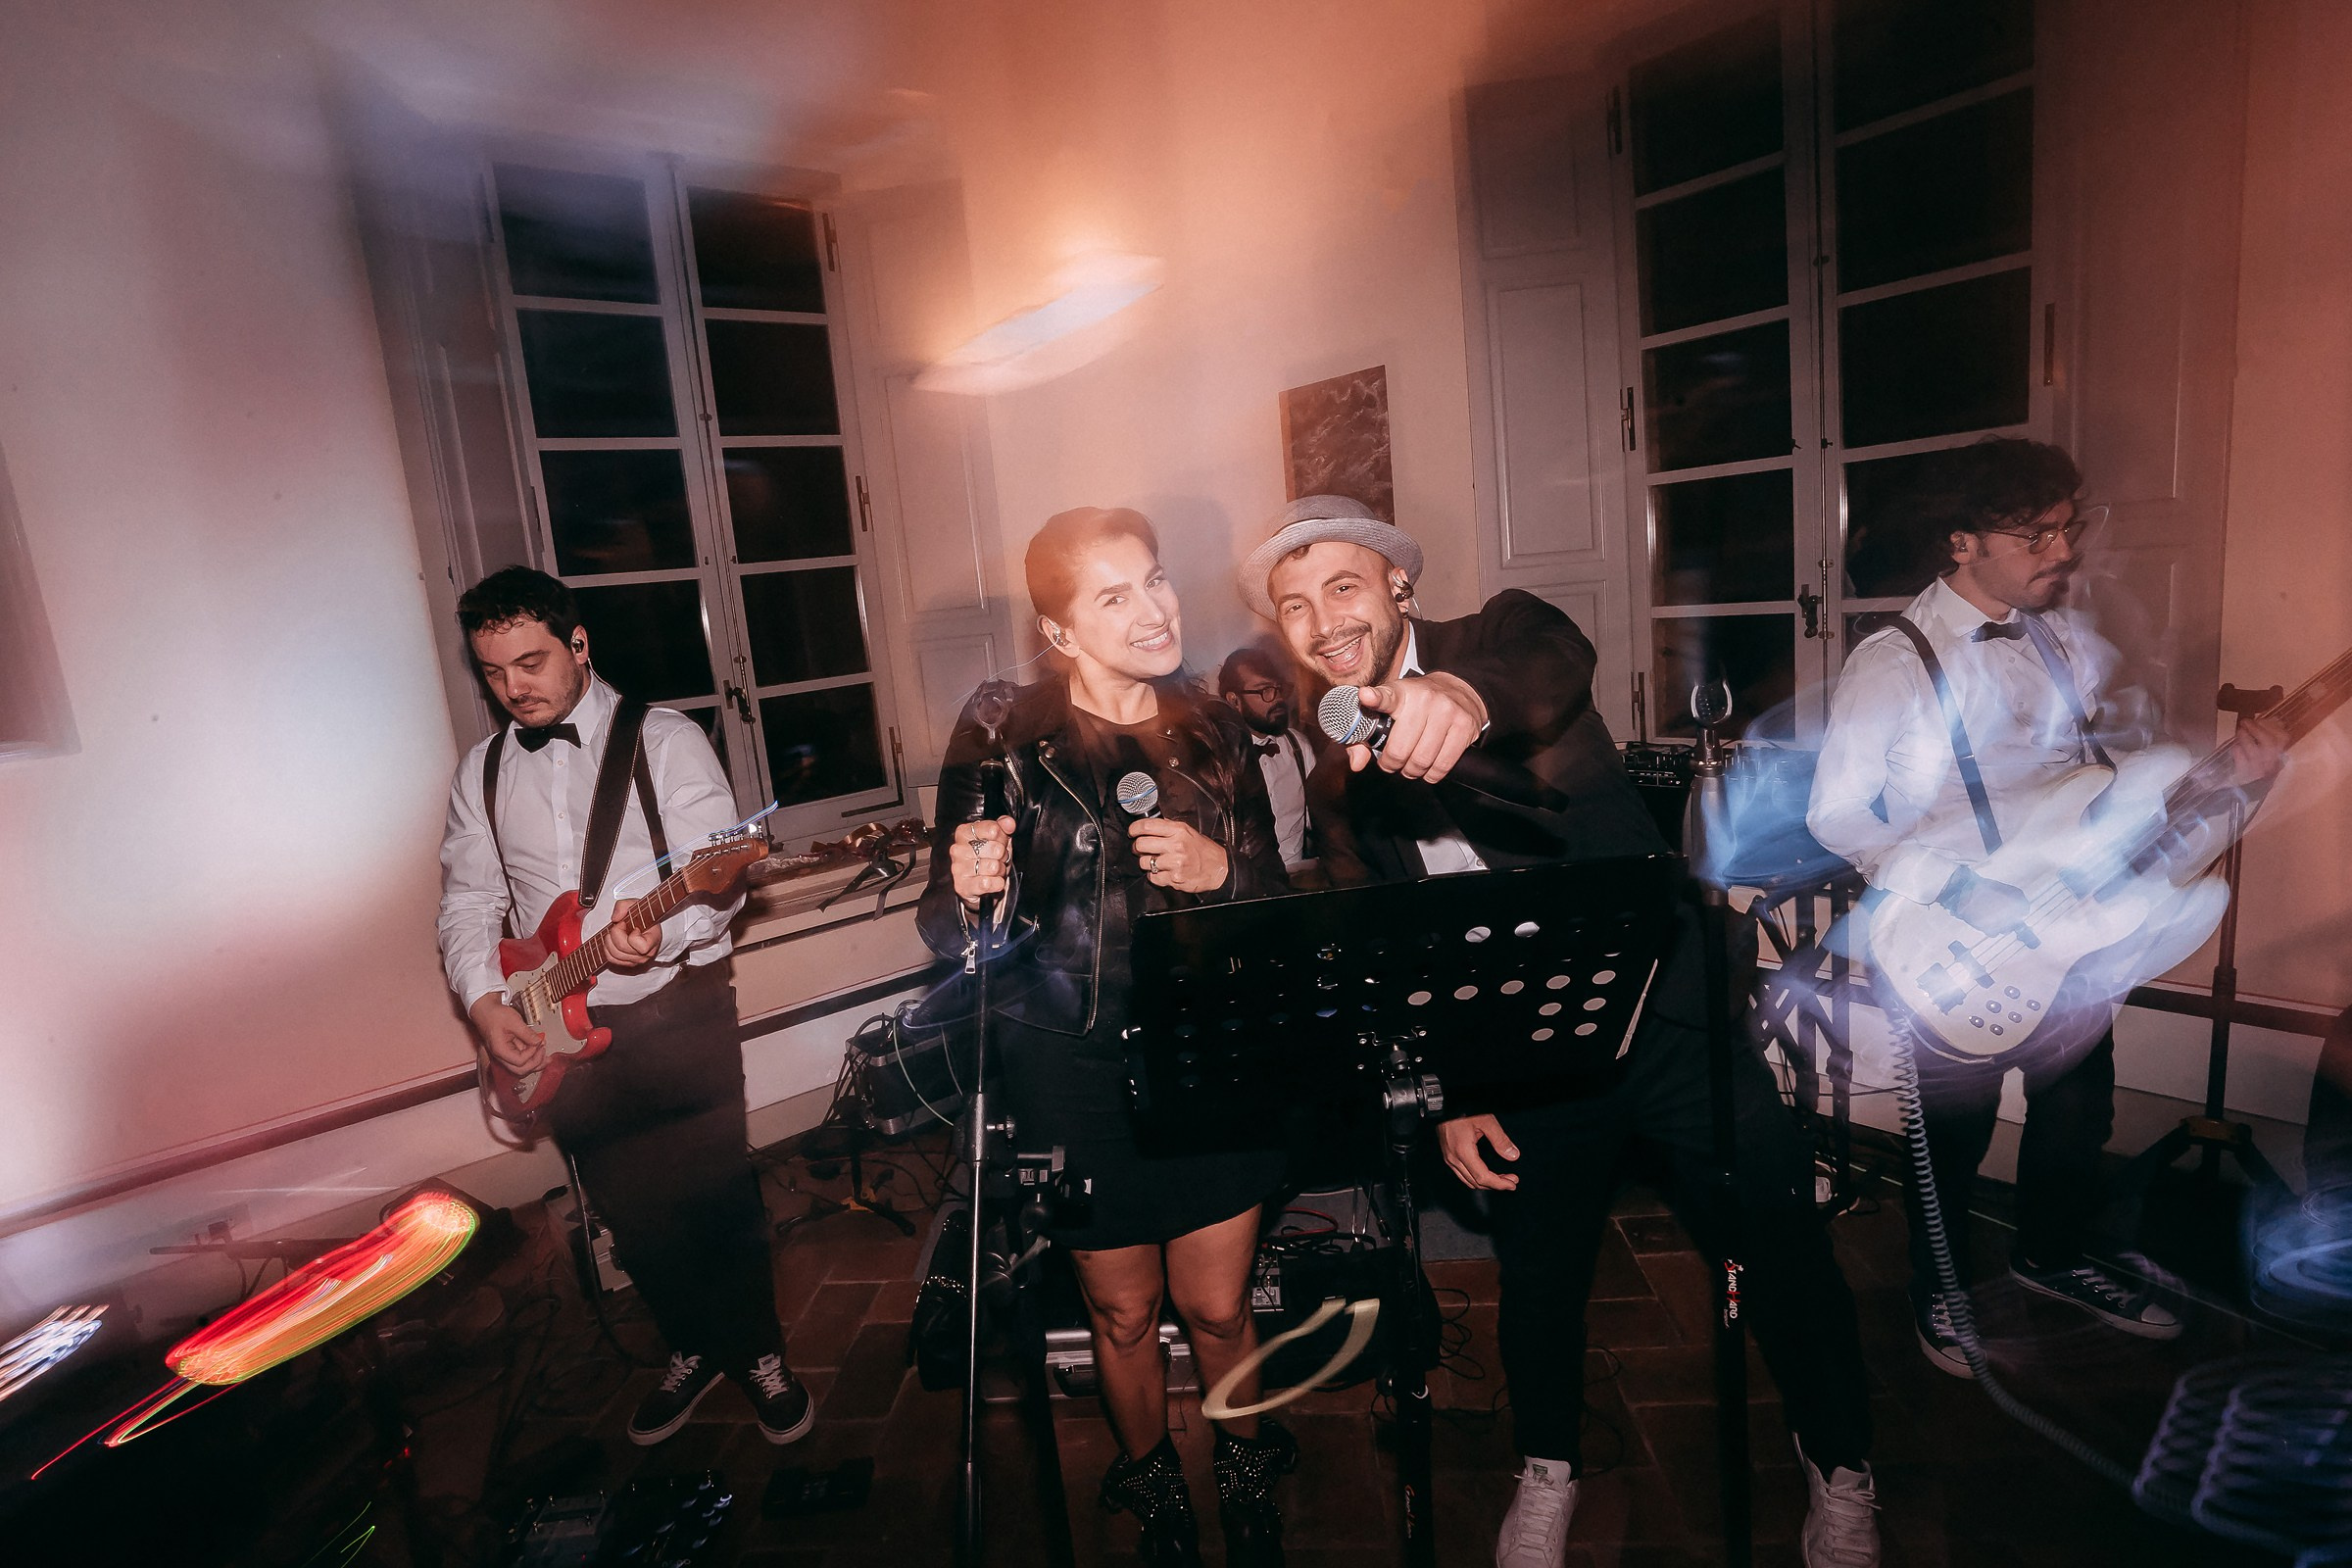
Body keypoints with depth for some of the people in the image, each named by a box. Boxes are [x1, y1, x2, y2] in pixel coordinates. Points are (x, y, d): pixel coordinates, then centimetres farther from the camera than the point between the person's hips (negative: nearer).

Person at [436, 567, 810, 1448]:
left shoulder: (664, 740, -7)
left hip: (679, 1006, -4)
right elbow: (468, 899, 11)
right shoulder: (482, 772, 8)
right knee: (629, 1209, 15)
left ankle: (758, 1353, 25)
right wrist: (485, 999, -4)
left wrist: (661, 933, -32)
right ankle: (692, 1349, 37)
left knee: (718, 1194, 2)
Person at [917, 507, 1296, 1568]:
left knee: (1218, 1308, 14)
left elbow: (1277, 898, 8)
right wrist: (970, 891, -27)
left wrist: (1223, 869, -14)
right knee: (1122, 1313, 16)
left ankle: (1248, 1480, 46)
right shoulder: (1001, 740, -9)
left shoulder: (1212, 729, 2)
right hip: (1074, 1073, -2)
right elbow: (948, 934, -5)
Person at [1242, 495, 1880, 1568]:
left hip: (1665, 1009, -2)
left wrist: (1471, 694, -57)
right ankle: (1548, 1471, 43)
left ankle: (1840, 1471, 37)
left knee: (1779, 1247, 8)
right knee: (1538, 1275, 15)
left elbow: (1554, 666, -34)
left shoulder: (1504, 633, -8)